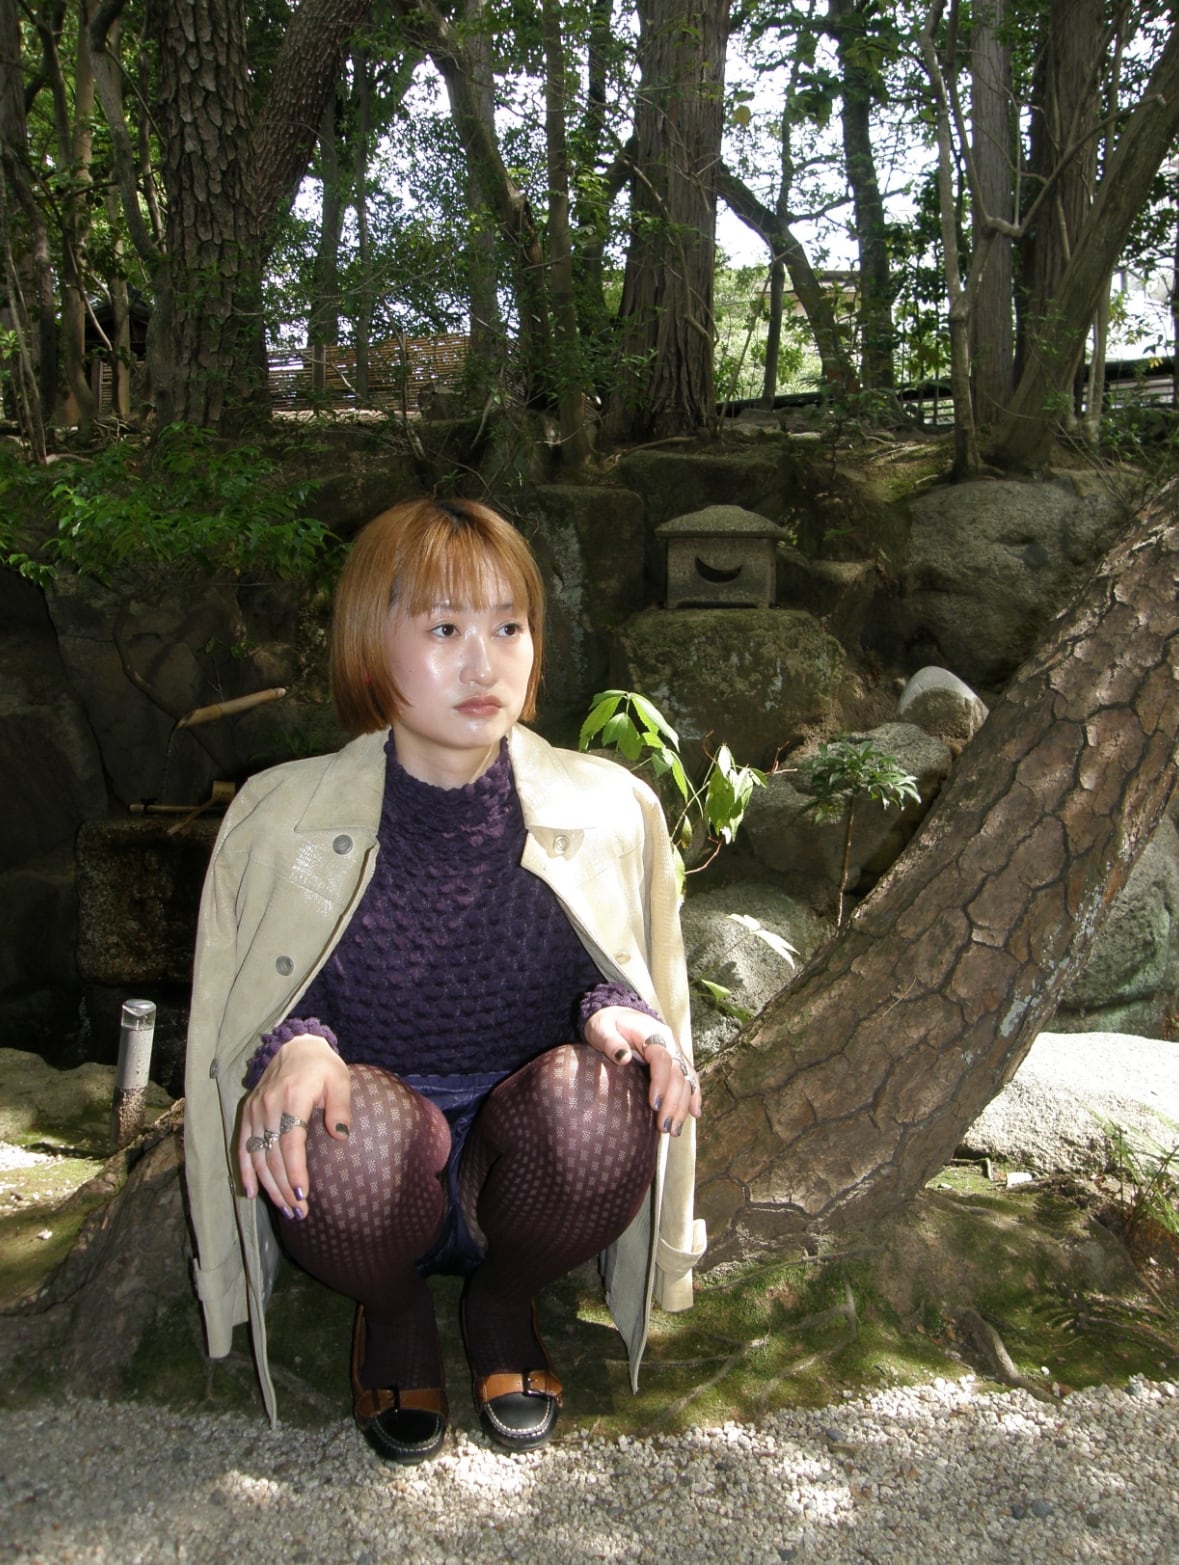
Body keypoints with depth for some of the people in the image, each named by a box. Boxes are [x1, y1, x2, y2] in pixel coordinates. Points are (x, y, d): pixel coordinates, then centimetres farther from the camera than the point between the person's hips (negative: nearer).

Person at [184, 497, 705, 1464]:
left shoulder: (605, 808, -1)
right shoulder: (285, 817, -2)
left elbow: (623, 977, 7)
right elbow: (257, 1012, 3)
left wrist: (623, 1014, -19)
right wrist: (292, 1050, -22)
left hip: (529, 1154, 1)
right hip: (374, 1173, 0)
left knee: (592, 1102, -33)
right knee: (349, 1134, -36)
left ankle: (504, 1303, 4)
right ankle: (393, 1314, 4)